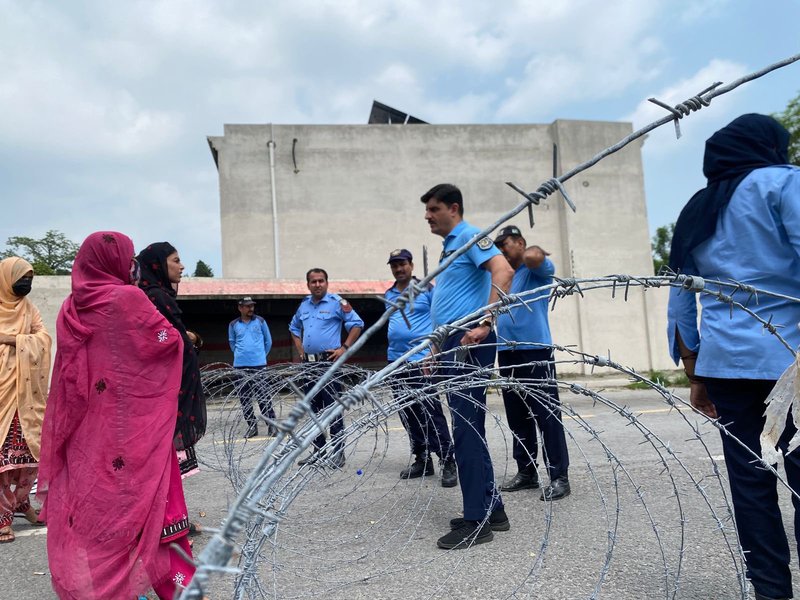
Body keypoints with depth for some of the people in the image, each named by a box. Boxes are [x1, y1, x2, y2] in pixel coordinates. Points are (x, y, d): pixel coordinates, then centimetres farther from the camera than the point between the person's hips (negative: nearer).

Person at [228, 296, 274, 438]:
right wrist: (240, 354, 13)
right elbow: (232, 342, 18)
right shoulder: (233, 324, 5)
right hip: (240, 365, 2)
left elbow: (268, 340, 11)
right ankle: (252, 426, 14)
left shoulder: (260, 321, 3)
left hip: (259, 365, -2)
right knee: (244, 397, 5)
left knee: (263, 395, -3)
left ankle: (271, 424, 3)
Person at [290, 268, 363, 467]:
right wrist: (300, 350, 15)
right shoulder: (304, 305, 11)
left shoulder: (337, 302, -7)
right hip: (308, 362, 7)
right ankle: (318, 450, 22)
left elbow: (357, 324, -6)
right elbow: (294, 328, 27)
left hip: (329, 361, -7)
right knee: (314, 408, 12)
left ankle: (338, 452, 0)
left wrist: (344, 348, -11)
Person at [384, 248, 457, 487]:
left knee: (431, 412, -9)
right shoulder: (388, 295, 14)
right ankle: (422, 460, 21)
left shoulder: (426, 289, -3)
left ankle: (448, 462, -3)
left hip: (422, 360, -7)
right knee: (408, 413, 11)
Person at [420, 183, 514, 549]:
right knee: (469, 430, 12)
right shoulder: (449, 247, 23)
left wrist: (485, 323, -28)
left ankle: (478, 520, -1)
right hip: (452, 345, 10)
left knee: (467, 430, -8)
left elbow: (503, 271, -23)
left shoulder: (469, 236, -5)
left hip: (468, 344, -10)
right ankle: (491, 508, 22)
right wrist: (436, 352, 26)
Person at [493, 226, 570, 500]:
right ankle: (526, 472, 20)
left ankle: (559, 477, -1)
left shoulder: (537, 270, 1)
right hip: (507, 353, 7)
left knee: (547, 415, -6)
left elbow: (534, 256, -23)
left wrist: (535, 250, -2)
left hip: (535, 351, -7)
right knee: (517, 417, 11)